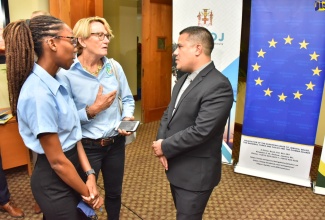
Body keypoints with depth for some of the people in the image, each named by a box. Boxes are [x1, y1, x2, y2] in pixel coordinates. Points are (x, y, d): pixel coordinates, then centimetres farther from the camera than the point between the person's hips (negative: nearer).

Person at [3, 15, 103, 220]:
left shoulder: (56, 82, 0)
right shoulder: (39, 93, -27)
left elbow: (73, 133, 1)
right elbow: (57, 161, -22)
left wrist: (90, 174, -7)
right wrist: (87, 194, -10)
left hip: (69, 171, 8)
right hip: (54, 181, -8)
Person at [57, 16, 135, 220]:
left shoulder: (114, 67, -1)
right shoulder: (66, 73, -16)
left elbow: (127, 99, 6)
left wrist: (128, 117, -12)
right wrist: (93, 110, -24)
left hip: (116, 143, 5)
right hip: (86, 146, -4)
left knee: (114, 193, 24)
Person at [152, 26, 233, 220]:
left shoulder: (218, 85, -23)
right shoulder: (184, 79, 8)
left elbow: (200, 131, -29)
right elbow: (168, 114, 8)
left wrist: (165, 147, -16)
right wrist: (161, 142, -8)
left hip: (196, 173, -8)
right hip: (176, 167, 9)